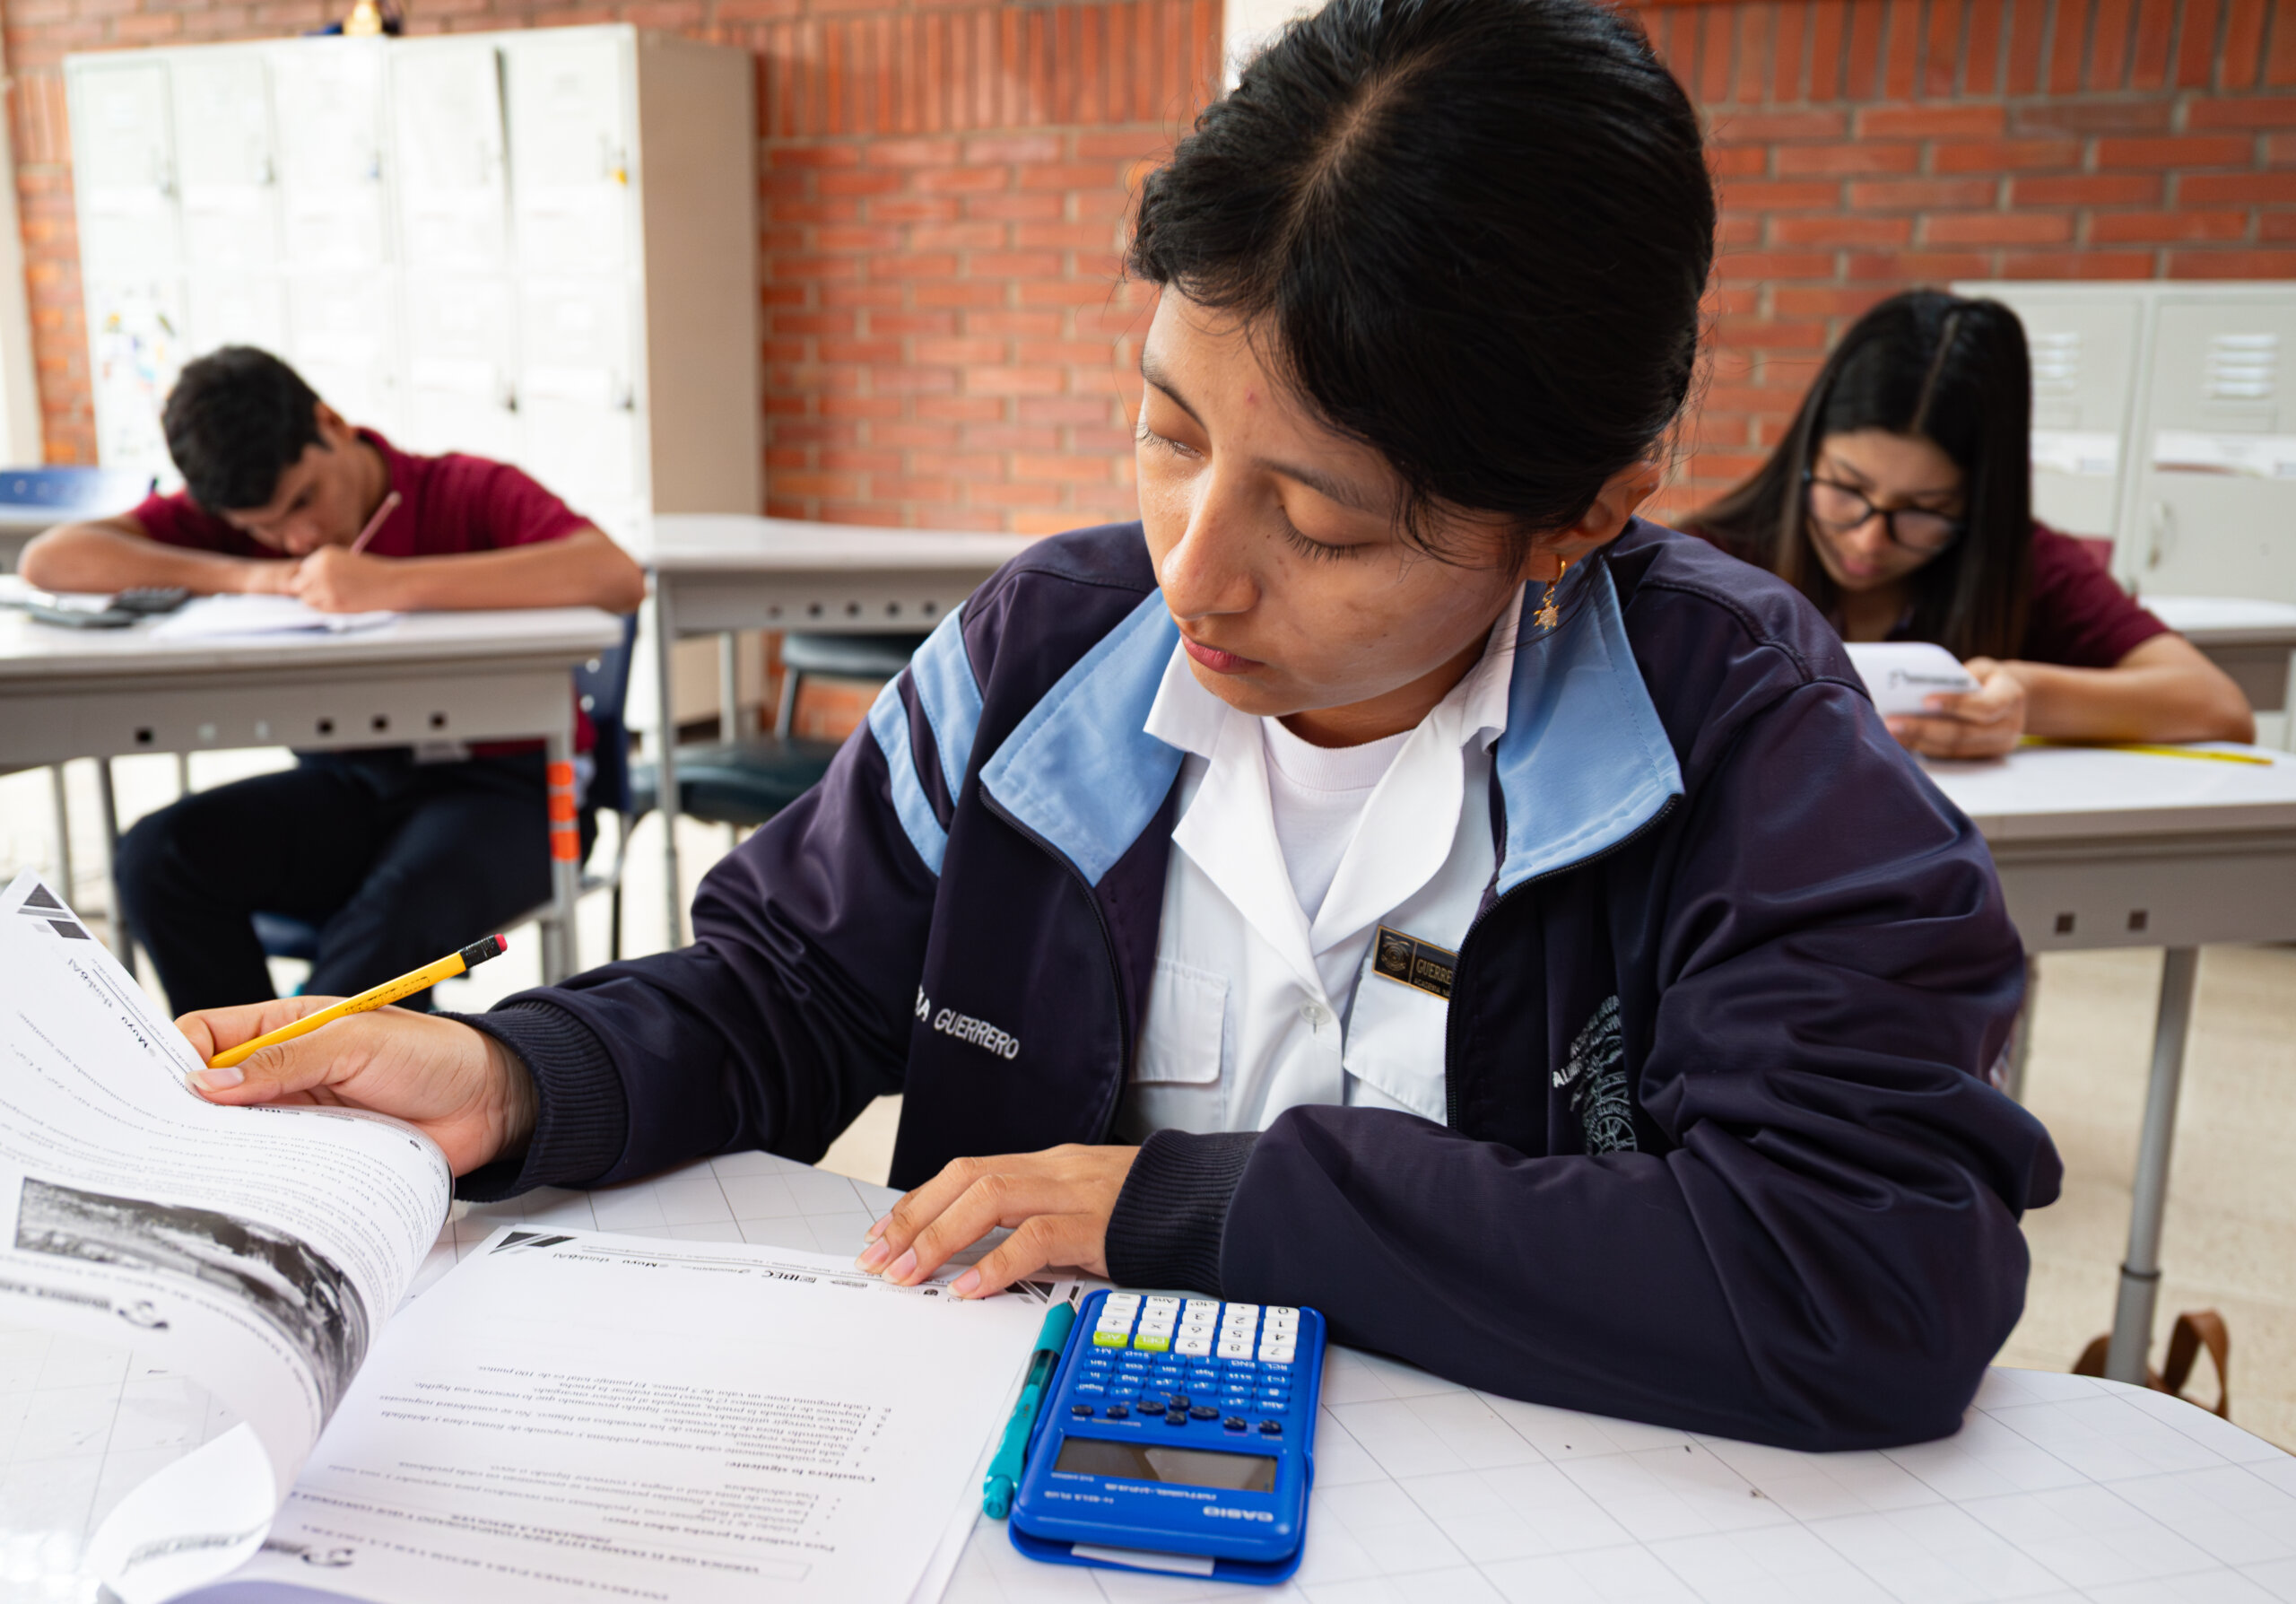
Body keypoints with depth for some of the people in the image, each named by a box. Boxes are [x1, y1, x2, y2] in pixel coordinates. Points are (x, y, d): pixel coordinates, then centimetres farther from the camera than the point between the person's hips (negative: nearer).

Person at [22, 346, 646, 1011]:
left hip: (495, 783, -5)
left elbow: (619, 577, -30)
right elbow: (48, 558, -5)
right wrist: (241, 575, -18)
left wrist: (393, 583, -33)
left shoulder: (468, 492, -9)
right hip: (346, 783, 5)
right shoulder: (230, 518, 5)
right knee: (159, 855, -20)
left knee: (399, 910, -35)